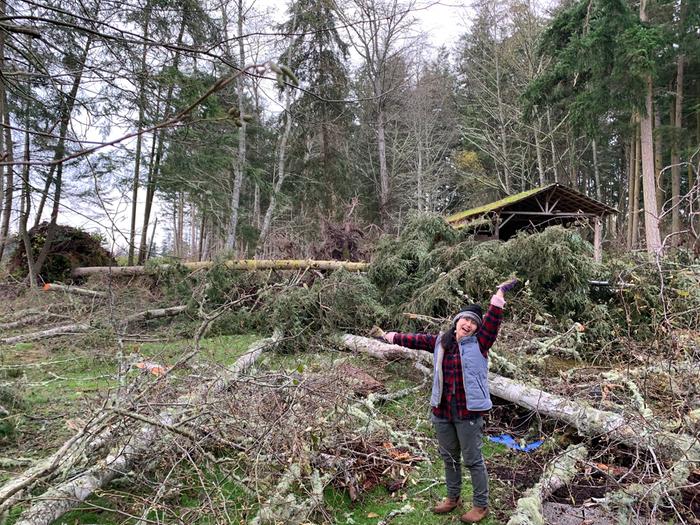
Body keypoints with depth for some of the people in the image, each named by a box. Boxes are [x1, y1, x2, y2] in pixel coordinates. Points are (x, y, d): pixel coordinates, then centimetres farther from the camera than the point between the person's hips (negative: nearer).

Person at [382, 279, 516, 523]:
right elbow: (417, 340, 19)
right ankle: (453, 497, 39)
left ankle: (481, 505, 23)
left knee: (473, 460, 6)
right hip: (442, 412, 5)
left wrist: (500, 293, -30)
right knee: (449, 457, 20)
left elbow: (493, 321, -19)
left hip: (469, 412, -5)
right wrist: (393, 337, 29)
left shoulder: (479, 343, -7)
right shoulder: (440, 341, 6)